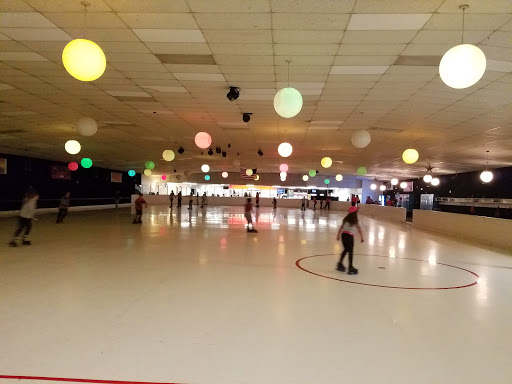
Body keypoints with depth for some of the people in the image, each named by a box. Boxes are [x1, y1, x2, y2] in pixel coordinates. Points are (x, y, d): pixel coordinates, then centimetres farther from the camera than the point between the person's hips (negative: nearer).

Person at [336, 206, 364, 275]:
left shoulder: (346, 219, 11)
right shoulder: (355, 220, -3)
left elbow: (341, 227, 12)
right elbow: (359, 230, -6)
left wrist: (338, 235, 17)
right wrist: (362, 238, 1)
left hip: (343, 234, 5)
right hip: (350, 236, -5)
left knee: (346, 250, 21)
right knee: (350, 251, 0)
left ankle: (340, 264, 25)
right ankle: (350, 267, 0)